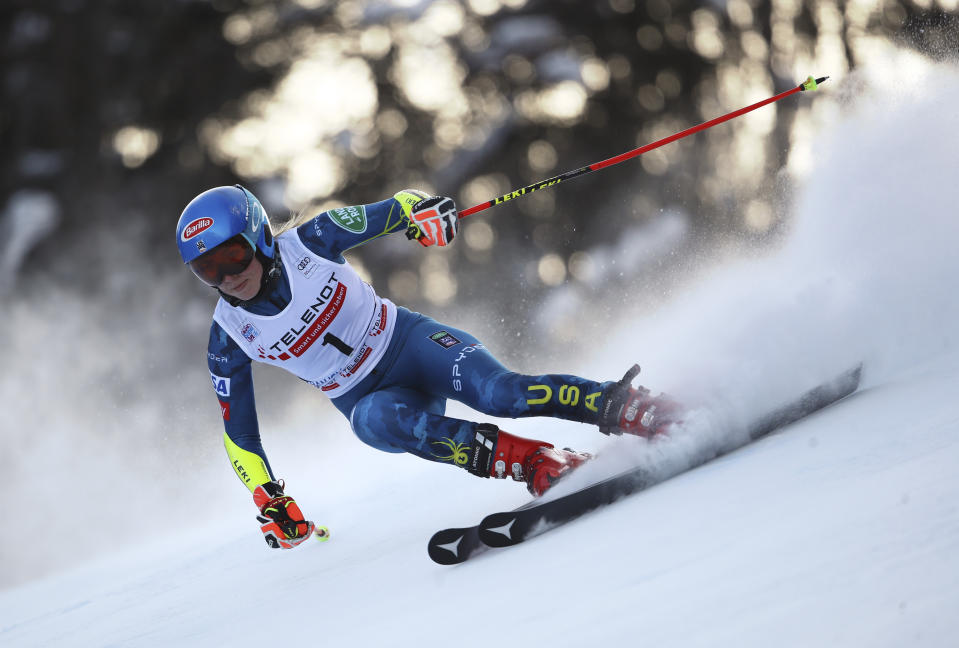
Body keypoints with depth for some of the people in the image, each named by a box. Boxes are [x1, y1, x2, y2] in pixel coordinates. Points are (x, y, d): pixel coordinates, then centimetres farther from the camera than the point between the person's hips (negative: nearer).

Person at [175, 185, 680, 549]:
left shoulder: (307, 243, -13)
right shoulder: (228, 337, -8)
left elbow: (393, 211, -1)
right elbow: (238, 431, 3)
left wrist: (422, 211, -25)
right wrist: (269, 503, -5)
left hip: (407, 341, -1)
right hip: (368, 399, 1)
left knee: (498, 393, -30)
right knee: (381, 421, -35)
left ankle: (632, 409, -29)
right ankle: (537, 465, -42)